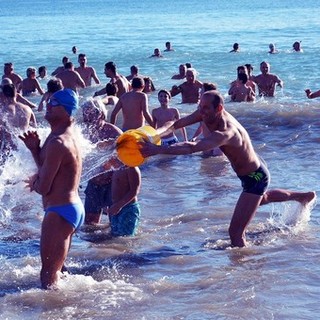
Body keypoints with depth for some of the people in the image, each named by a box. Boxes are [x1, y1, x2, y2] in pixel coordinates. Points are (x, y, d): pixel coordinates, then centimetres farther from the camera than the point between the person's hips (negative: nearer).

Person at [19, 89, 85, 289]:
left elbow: (43, 188, -19)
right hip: (74, 207, 11)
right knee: (57, 269, 22)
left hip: (59, 212, -11)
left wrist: (33, 182, 4)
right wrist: (36, 150, 4)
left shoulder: (57, 142, -21)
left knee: (49, 275, -6)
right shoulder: (69, 135, 11)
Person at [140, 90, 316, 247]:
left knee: (235, 232, -15)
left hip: (255, 179, -11)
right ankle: (302, 196, 66)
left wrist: (158, 149, -61)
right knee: (261, 198, 41)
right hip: (255, 168, 11)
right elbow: (176, 124, -14)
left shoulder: (226, 133, -42)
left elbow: (193, 148, -55)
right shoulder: (209, 114, -17)